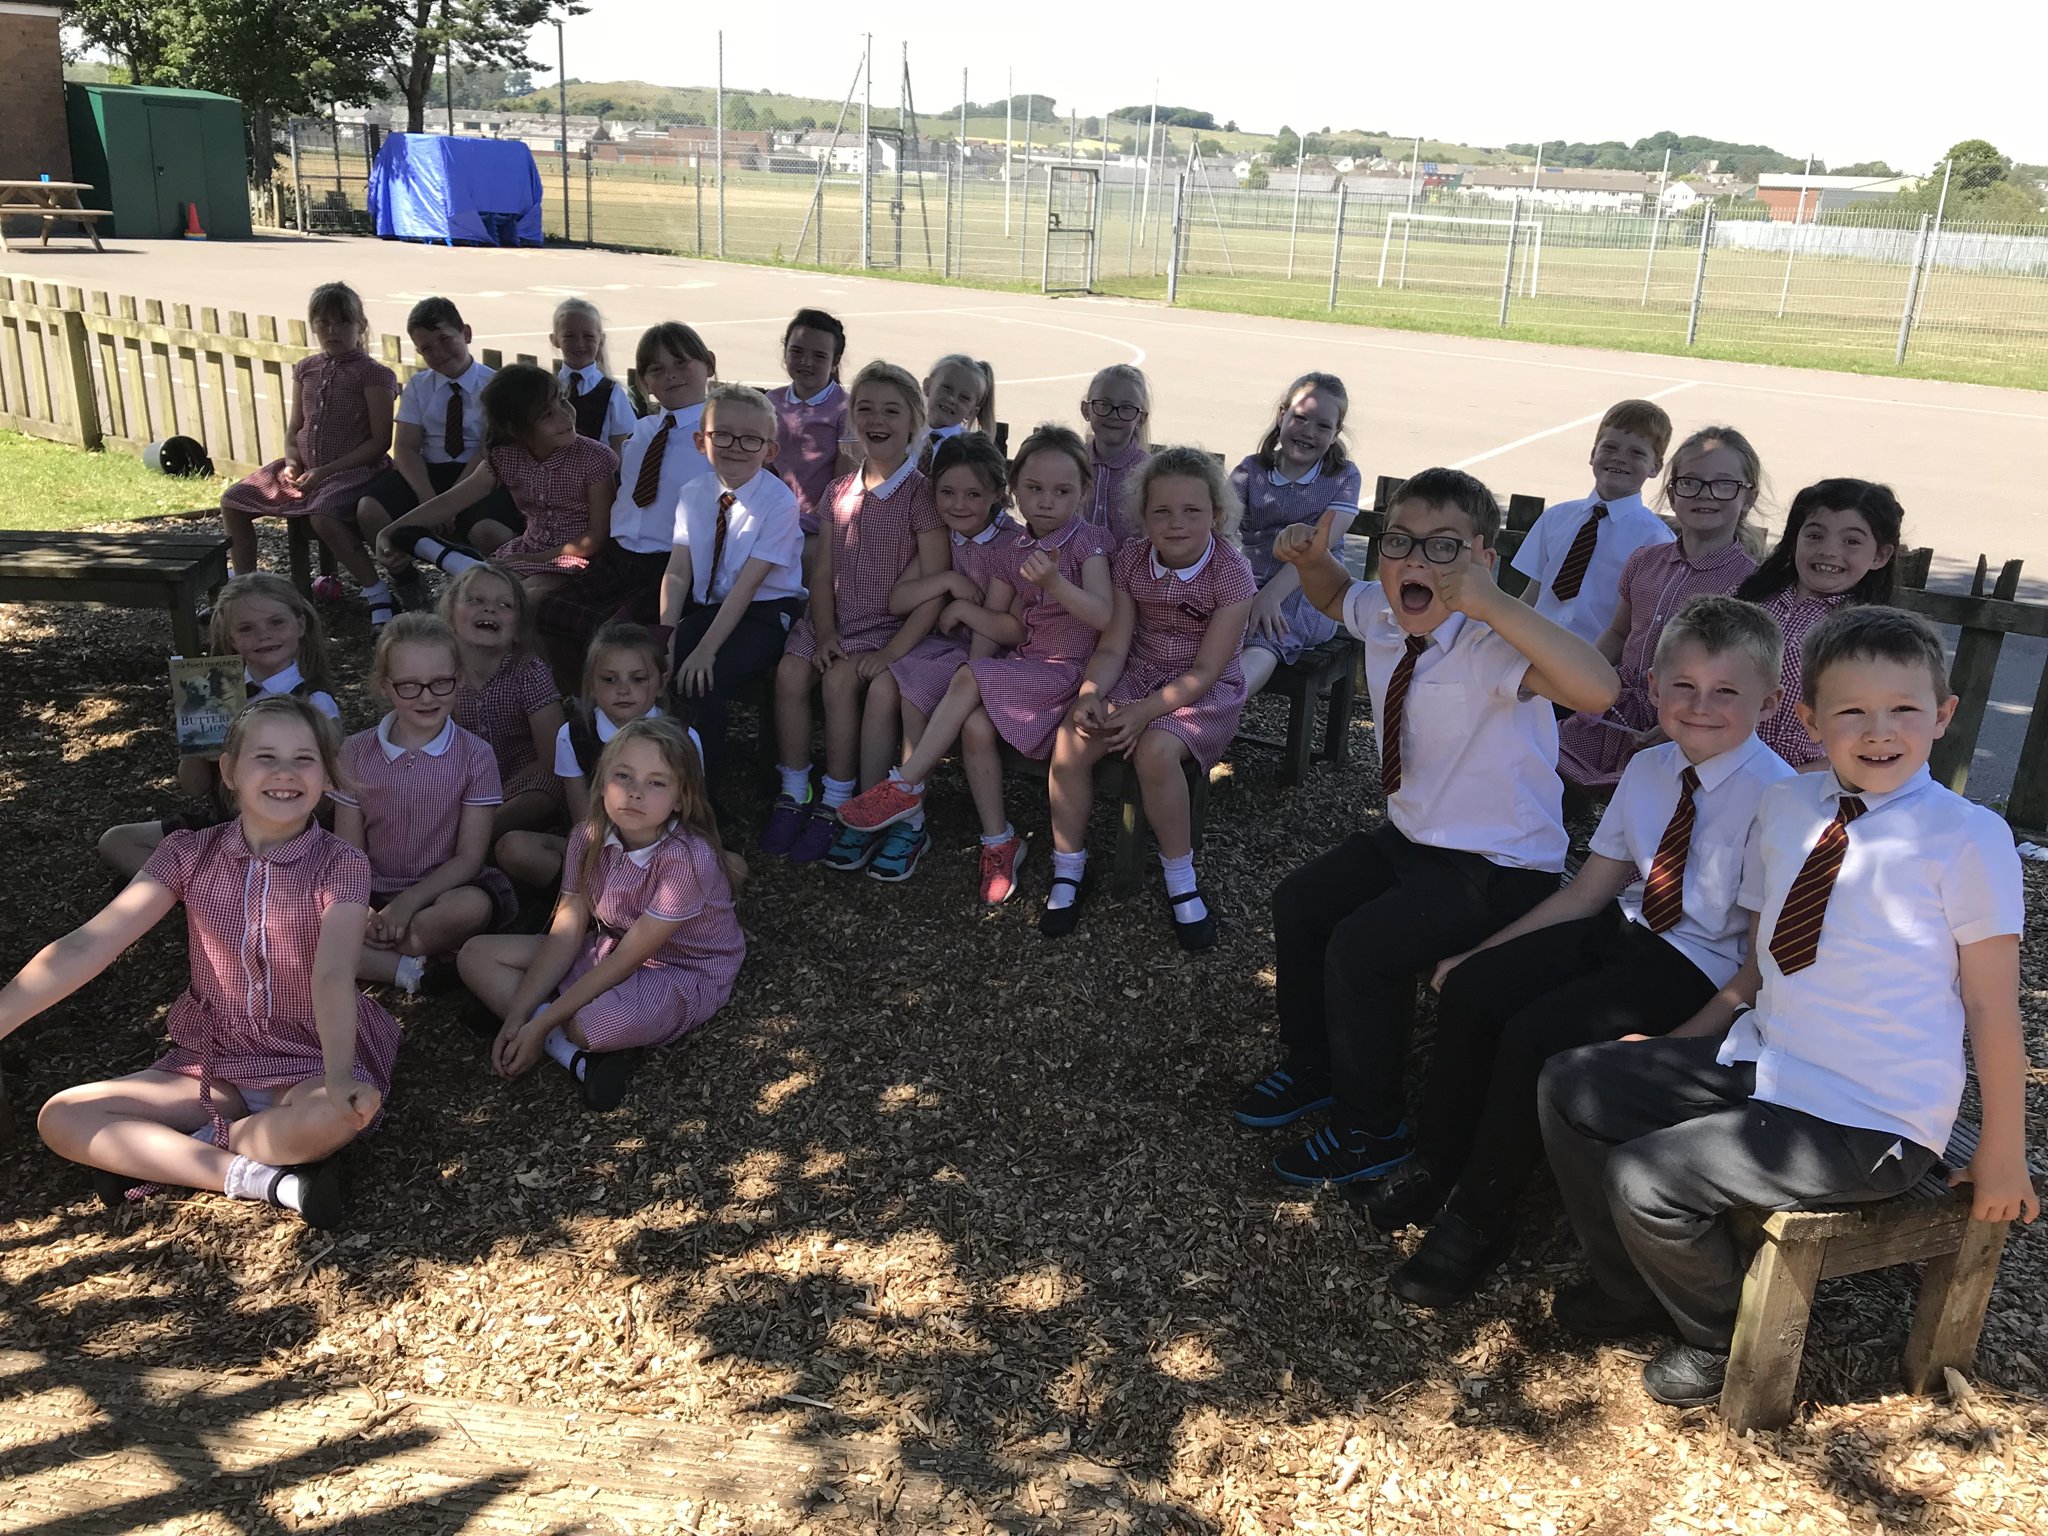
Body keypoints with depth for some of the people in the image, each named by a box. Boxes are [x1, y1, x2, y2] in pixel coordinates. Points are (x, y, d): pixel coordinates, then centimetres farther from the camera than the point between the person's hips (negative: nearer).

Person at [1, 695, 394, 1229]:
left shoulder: (341, 866, -13)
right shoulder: (190, 854, -4)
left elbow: (334, 975, -27)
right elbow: (86, 947, -12)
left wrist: (340, 1076, -44)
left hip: (310, 1066, -3)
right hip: (213, 1064, 4)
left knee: (342, 1113, -37)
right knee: (62, 1119, -13)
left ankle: (153, 1155, -14)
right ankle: (259, 1178, -21)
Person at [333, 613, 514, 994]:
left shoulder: (475, 755, -4)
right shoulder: (356, 752, 2)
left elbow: (469, 856, -7)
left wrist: (408, 903, -20)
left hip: (440, 891, -1)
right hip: (373, 896, 2)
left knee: (473, 906, -36)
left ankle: (361, 959, -17)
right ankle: (412, 970, -23)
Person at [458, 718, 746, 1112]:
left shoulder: (689, 859, -29)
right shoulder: (588, 838, -9)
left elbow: (628, 958, -26)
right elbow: (566, 934, -7)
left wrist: (540, 1025, -23)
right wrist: (516, 1017, -14)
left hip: (684, 974, -7)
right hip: (611, 950, 7)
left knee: (594, 1023, -39)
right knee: (477, 954, -1)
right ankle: (579, 1059, -16)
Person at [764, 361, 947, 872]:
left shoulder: (921, 495, -8)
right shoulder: (839, 494, 9)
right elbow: (823, 573, 9)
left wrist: (893, 651, -20)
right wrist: (825, 633, -8)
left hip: (893, 625, -5)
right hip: (836, 621, 5)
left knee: (840, 678, -28)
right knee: (790, 671, -20)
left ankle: (837, 806, -14)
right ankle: (793, 795, -7)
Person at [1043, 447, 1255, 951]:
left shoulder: (1231, 572, -16)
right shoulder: (1131, 560, -2)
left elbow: (1206, 671, -18)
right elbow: (1113, 646, -3)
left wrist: (1147, 710, -29)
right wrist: (1090, 692, -24)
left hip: (1204, 692, -4)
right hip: (1137, 675, 4)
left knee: (1155, 750, -34)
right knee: (1070, 742, -22)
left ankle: (1181, 881, -13)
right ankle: (1068, 871, -3)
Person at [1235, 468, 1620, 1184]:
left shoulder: (1490, 648, -29)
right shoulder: (1380, 616, -6)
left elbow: (1597, 688, -49)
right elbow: (1337, 593, 20)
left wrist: (1491, 602, -53)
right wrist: (1311, 560, -3)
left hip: (1500, 869, -8)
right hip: (1410, 835, 8)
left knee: (1361, 948, -20)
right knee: (1297, 904, 6)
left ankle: (1371, 1126, 5)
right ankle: (1313, 1070, 30)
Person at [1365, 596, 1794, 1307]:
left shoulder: (1774, 795, -19)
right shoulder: (1648, 770, 3)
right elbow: (1589, 890, 10)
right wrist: (1479, 952, 6)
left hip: (1700, 967, -7)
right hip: (1624, 929, 7)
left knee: (1536, 1035, -23)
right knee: (1469, 990, -9)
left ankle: (1481, 1216, -1)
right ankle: (1434, 1168, 10)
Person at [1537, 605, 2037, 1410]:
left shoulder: (1967, 838, -15)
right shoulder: (1784, 806, 1)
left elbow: (1991, 1006, -9)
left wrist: (2002, 1155, -4)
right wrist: (1680, 1046, 5)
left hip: (1865, 1123, -6)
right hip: (1756, 1062, 7)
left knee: (1645, 1178, -18)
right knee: (1569, 1087, 2)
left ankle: (1726, 1343, 13)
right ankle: (1634, 1290, 23)